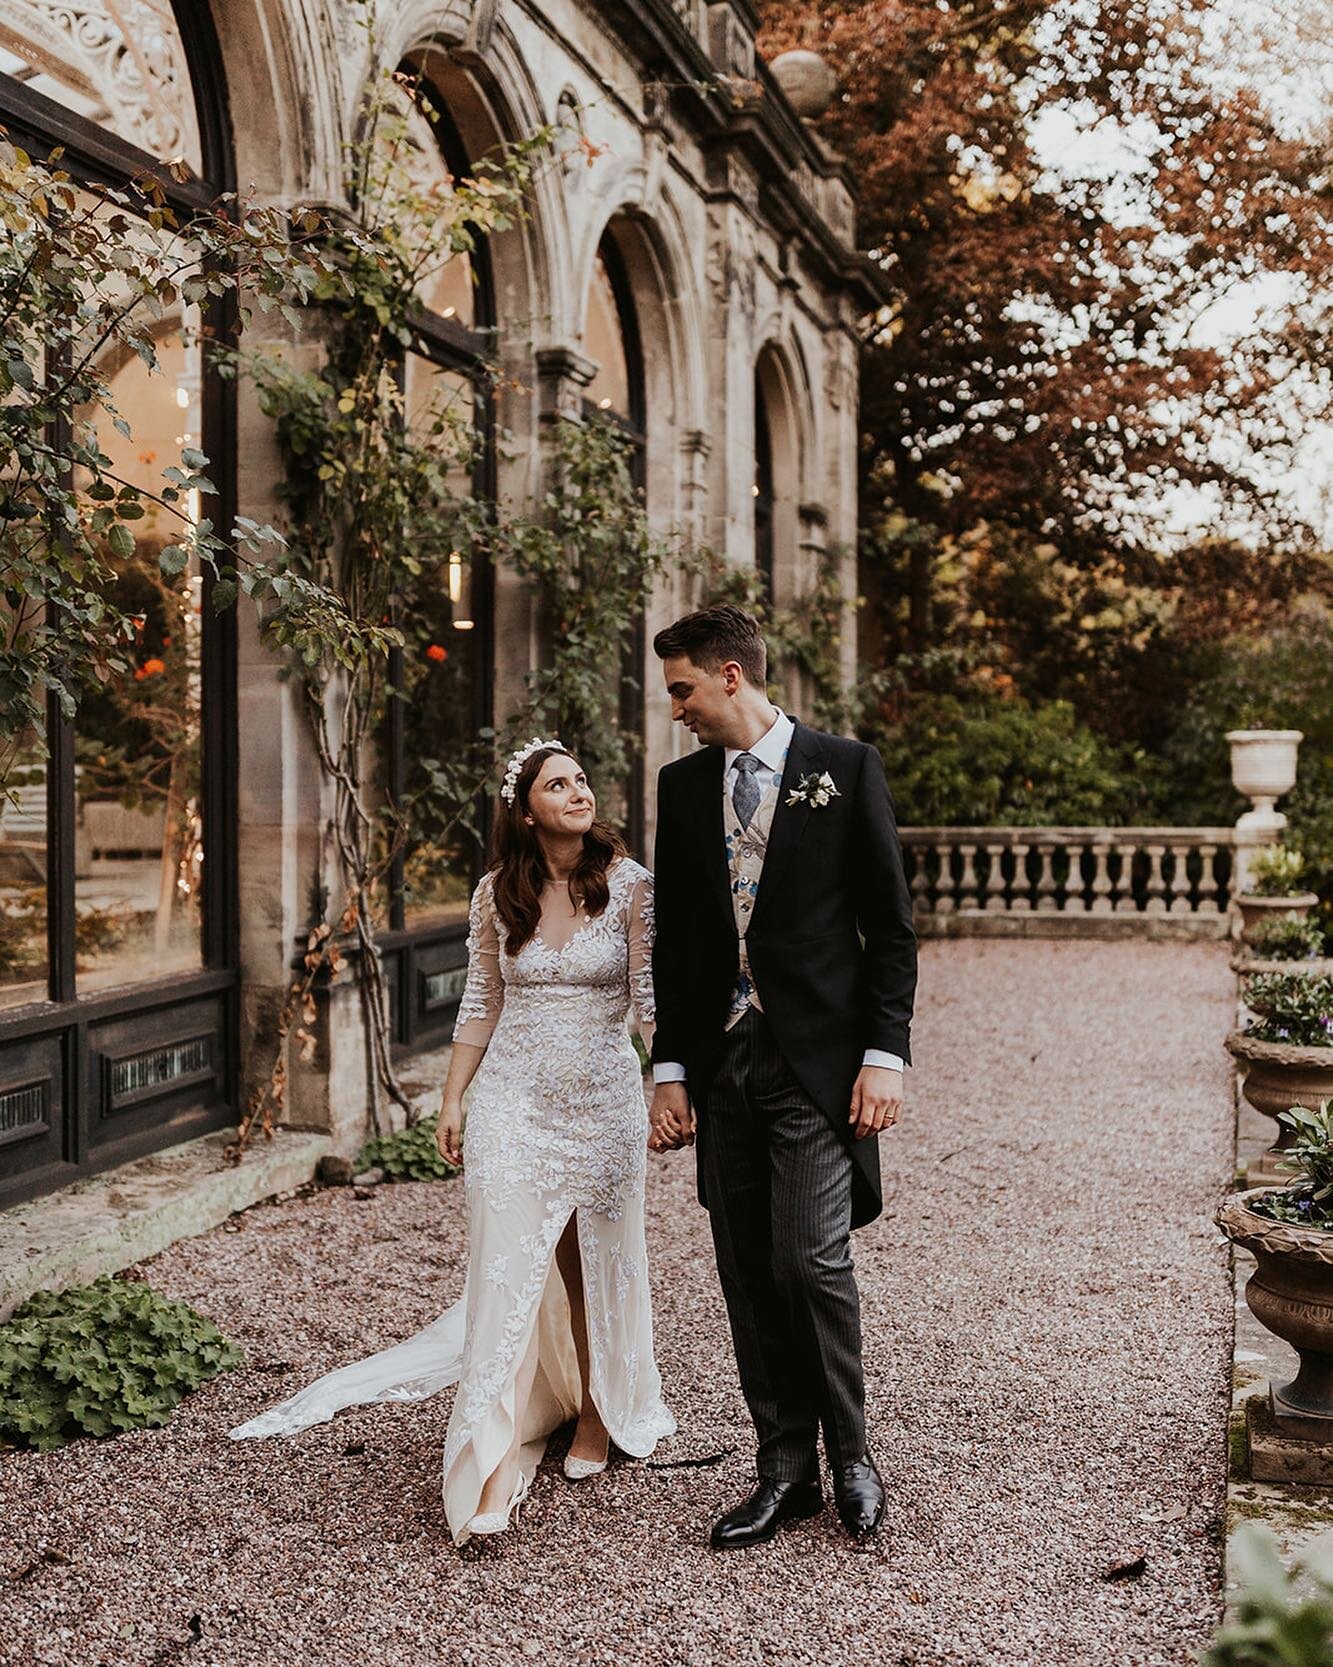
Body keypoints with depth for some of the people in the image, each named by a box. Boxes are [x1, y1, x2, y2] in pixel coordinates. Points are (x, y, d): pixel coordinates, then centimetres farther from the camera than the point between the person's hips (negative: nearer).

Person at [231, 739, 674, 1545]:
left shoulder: (628, 885, -6)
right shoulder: (498, 895, 1)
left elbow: (652, 996, -9)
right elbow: (483, 1003, 10)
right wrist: (454, 1100, 11)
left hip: (603, 1100, -1)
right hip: (514, 1099, 1)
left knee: (597, 1266, 12)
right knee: (508, 1270, -6)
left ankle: (596, 1413, 35)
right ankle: (497, 1465, -4)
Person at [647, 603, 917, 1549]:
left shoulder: (844, 769, -1)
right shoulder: (684, 786, 10)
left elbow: (891, 926, -2)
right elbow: (675, 939, 13)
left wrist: (885, 1056, -8)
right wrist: (672, 1069, 9)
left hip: (817, 1062, -4)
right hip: (723, 1064, 5)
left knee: (811, 1261, -10)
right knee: (749, 1277, 7)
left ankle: (850, 1455, 13)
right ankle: (786, 1468, 20)